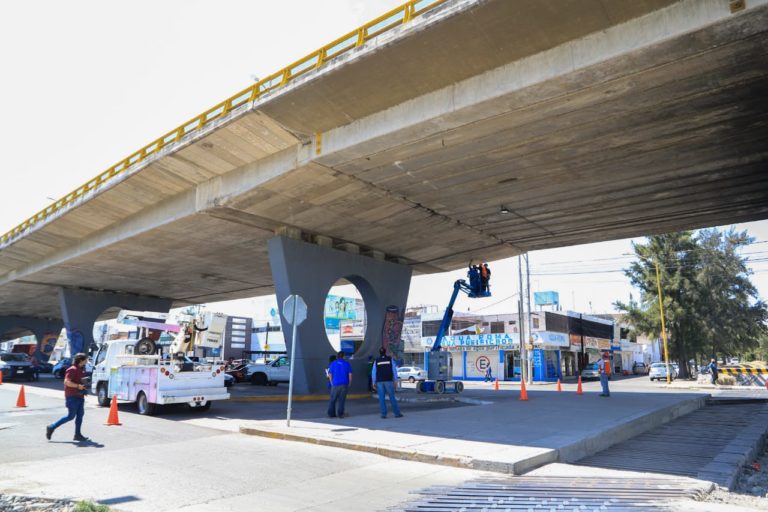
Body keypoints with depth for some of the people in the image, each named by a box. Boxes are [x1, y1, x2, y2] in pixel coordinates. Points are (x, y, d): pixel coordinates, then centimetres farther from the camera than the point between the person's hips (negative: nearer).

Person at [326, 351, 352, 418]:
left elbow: (330, 375, 1)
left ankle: (331, 414, 10)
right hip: (344, 385, 0)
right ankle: (340, 414, 3)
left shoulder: (332, 364, 2)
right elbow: (350, 375, 0)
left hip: (335, 384, 0)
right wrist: (349, 383, 10)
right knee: (341, 400, 4)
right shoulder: (347, 364, 2)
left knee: (333, 399, 8)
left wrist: (332, 383, 12)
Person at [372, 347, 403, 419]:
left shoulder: (376, 361, 3)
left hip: (379, 382, 1)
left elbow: (373, 373, 1)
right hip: (388, 381, -1)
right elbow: (394, 370, -2)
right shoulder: (390, 359, 0)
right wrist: (395, 381, 3)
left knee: (382, 398, 4)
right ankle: (397, 413, 4)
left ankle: (383, 414, 1)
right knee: (392, 397, 3)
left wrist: (374, 383, 5)